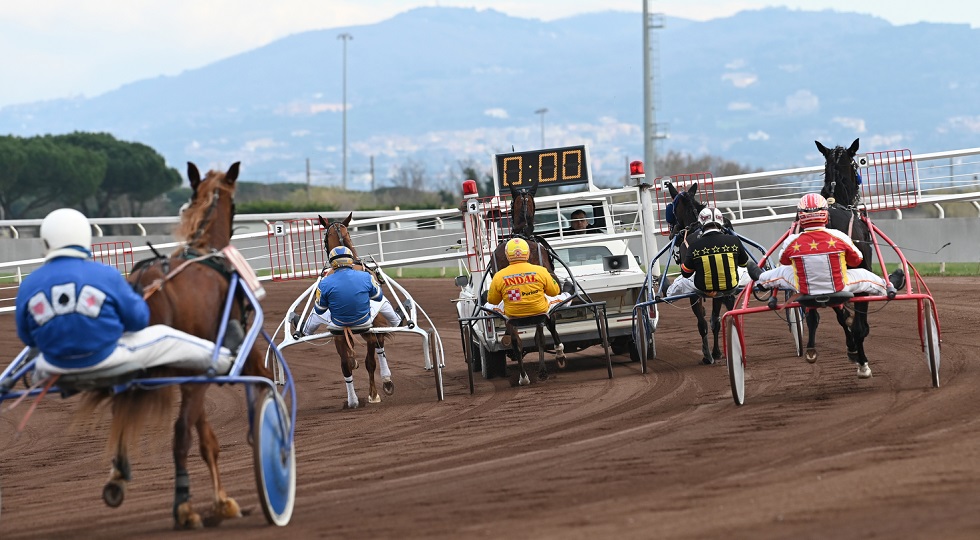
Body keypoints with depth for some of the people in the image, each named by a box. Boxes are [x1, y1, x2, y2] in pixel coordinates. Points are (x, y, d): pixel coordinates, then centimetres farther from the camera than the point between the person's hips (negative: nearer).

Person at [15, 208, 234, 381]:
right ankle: (221, 359, 31)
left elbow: (26, 337, 0)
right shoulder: (105, 275, -16)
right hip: (106, 361, -3)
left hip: (57, 368, 3)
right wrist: (137, 300, 17)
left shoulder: (28, 286, -11)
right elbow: (138, 320, -7)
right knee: (164, 337, 17)